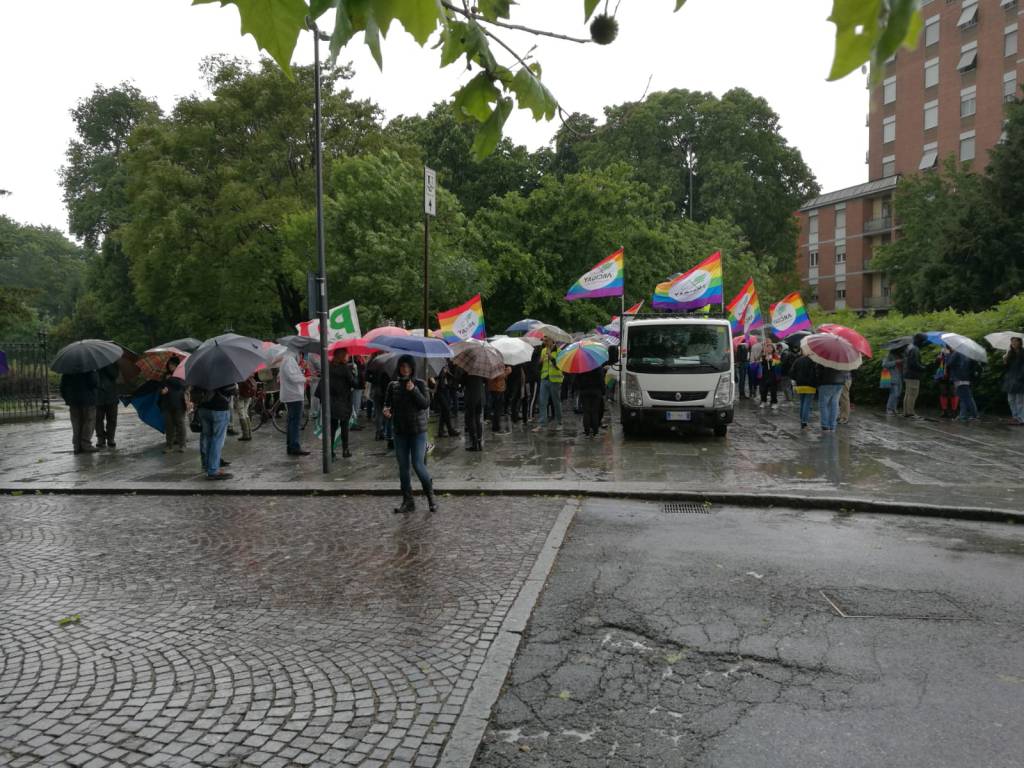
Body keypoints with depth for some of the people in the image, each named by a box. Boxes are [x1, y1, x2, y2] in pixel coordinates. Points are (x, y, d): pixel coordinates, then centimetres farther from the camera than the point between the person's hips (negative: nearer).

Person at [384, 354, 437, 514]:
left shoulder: (420, 384, -3)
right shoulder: (393, 385, 5)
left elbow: (426, 404, -10)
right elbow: (387, 403, 9)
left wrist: (414, 390, -21)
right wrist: (386, 410, -13)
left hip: (418, 430, -3)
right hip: (400, 431, 3)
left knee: (418, 464, -8)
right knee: (403, 467, 6)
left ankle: (430, 495, 14)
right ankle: (408, 502, 15)